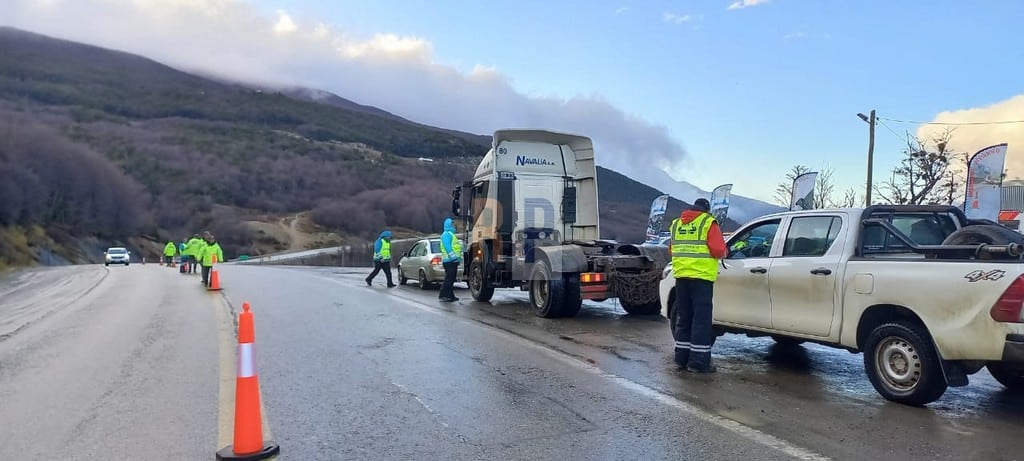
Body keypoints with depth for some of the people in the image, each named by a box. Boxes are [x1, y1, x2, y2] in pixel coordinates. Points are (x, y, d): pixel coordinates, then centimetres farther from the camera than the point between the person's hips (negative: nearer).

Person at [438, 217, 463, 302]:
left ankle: (450, 296, 15)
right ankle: (442, 295, -9)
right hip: (449, 260, -10)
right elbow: (447, 247, -19)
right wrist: (454, 256, -24)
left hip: (453, 261, 10)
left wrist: (458, 257, 16)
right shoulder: (446, 234, -9)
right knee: (449, 279, -11)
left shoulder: (451, 234, 24)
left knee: (451, 279, 11)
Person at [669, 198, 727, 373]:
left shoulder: (676, 223, 15)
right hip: (701, 276, -6)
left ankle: (682, 358, 18)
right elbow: (718, 250, -10)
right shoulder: (709, 223, -3)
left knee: (683, 317, 14)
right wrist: (722, 253, 11)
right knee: (701, 319, -2)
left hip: (681, 275, 6)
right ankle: (698, 362, -2)